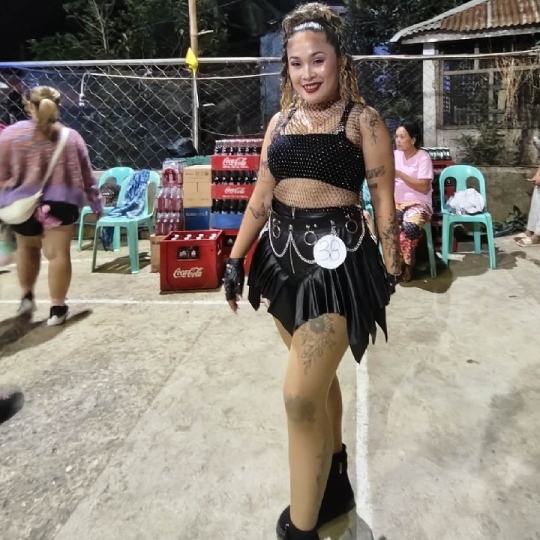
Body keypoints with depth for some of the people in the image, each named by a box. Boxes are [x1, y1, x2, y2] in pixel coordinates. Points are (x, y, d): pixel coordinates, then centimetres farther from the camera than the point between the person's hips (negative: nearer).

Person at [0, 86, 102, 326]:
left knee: (27, 248, 24)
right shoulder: (71, 136, 6)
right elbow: (86, 175, 10)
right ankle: (57, 308, 4)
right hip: (61, 202, -1)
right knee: (58, 253, 2)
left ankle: (27, 295, 32)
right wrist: (96, 202, 18)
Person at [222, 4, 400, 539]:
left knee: (300, 395, -9)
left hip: (336, 259, -5)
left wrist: (390, 271, -2)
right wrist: (237, 259, 9)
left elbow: (383, 202, -2)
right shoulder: (281, 121, 13)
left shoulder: (362, 120, -2)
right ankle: (334, 483, 42)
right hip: (284, 254, 6)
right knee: (317, 376, 19)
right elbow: (261, 197, 13)